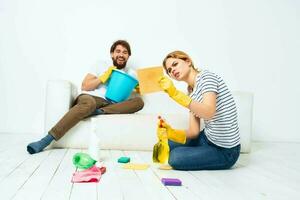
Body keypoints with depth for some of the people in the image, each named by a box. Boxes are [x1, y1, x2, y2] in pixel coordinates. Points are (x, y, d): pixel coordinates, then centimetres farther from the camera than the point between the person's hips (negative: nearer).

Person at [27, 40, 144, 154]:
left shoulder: (131, 73, 22)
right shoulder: (101, 67, 15)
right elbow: (84, 87, 7)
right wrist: (103, 77, -5)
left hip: (110, 106, 2)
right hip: (89, 98, -2)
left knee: (139, 101, -24)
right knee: (89, 103, -42)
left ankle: (100, 112, -32)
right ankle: (45, 141, -42)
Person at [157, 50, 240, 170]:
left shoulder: (206, 76, -14)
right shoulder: (192, 94, 9)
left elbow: (208, 112, -33)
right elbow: (194, 131, -1)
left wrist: (175, 94, -38)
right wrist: (172, 133, -19)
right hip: (207, 138, 9)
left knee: (175, 158, -17)